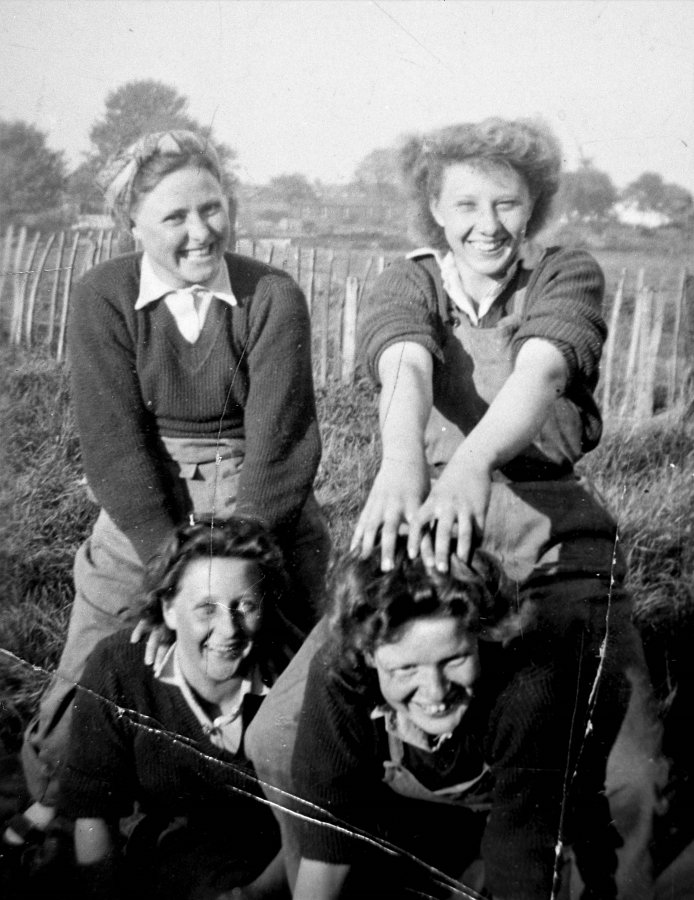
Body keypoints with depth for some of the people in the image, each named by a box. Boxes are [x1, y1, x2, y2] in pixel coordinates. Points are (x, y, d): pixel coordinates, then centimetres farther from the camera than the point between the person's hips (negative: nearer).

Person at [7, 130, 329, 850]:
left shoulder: (273, 298, -6)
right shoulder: (104, 297, -4)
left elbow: (280, 439, -11)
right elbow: (112, 441, -10)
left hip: (261, 513, 0)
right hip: (142, 517, 1)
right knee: (87, 690, 0)